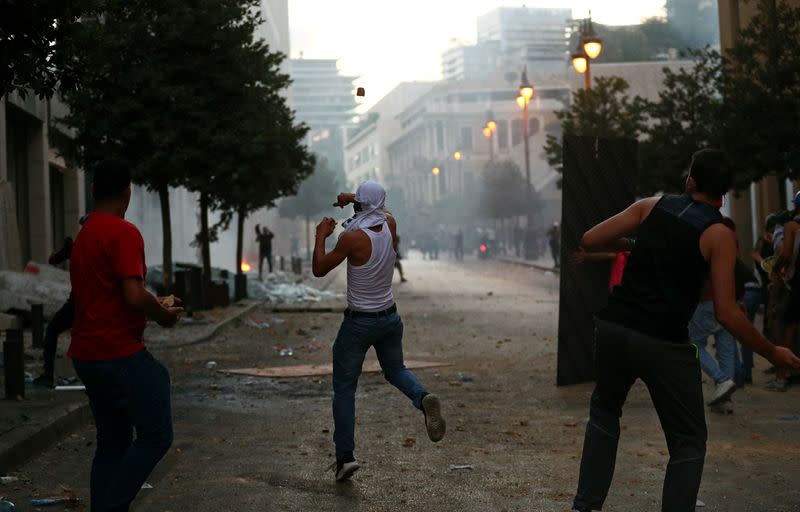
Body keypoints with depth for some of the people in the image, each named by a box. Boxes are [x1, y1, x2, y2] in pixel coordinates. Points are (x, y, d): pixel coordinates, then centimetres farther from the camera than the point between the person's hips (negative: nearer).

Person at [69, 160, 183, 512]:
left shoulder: (84, 235, 14)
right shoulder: (124, 233, -14)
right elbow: (134, 295, -24)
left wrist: (155, 308, 24)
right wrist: (165, 315, -6)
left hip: (88, 355, 9)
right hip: (120, 353, -9)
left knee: (112, 442, 13)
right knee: (156, 436, -3)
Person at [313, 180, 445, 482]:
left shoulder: (353, 238, -22)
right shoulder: (390, 225, -4)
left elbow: (319, 270, -12)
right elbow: (381, 210, 23)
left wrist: (321, 237, -1)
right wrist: (353, 198, 17)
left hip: (358, 322, -5)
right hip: (390, 318, 5)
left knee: (344, 388, 6)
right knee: (395, 369, 25)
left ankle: (345, 455, 1)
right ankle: (423, 398, -8)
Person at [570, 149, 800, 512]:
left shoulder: (652, 206, 7)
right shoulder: (719, 235, -4)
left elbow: (589, 241, 6)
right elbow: (726, 314, -9)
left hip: (613, 328, 4)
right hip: (664, 344, -4)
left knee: (604, 411, 27)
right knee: (688, 441, 11)